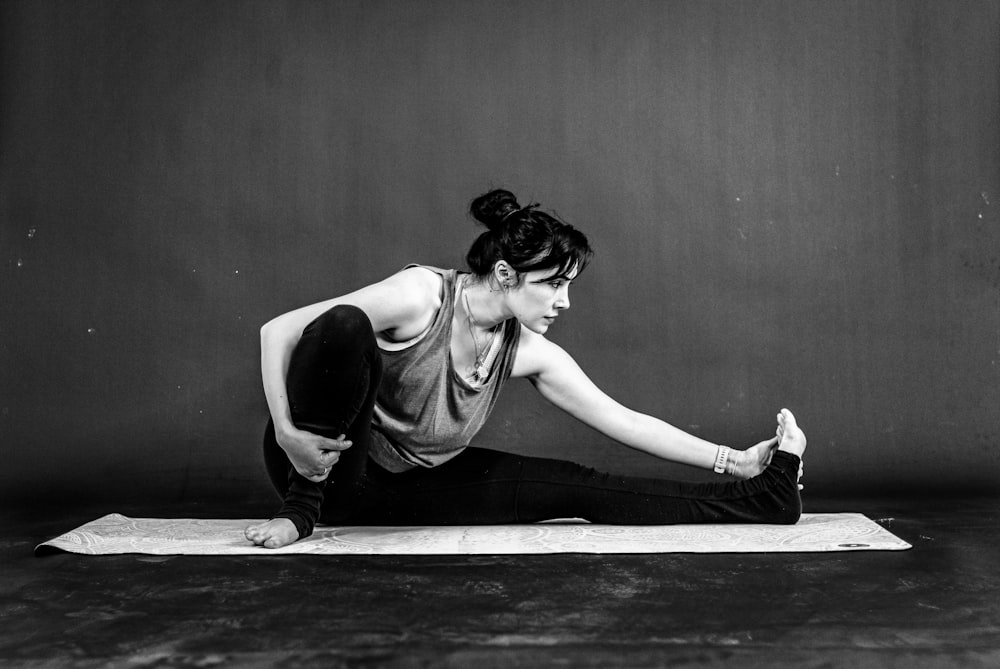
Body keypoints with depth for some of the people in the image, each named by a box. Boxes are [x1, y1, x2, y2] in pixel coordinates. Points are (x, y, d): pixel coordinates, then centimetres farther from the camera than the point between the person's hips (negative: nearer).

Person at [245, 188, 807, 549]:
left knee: (575, 487, -6)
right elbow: (277, 330, -22)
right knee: (345, 326, -36)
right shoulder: (421, 296, -25)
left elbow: (626, 422, -2)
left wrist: (733, 460, -2)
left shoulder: (530, 354, -8)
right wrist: (287, 433, -32)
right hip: (322, 463, -4)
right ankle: (303, 507, -21)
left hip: (413, 485, 5)